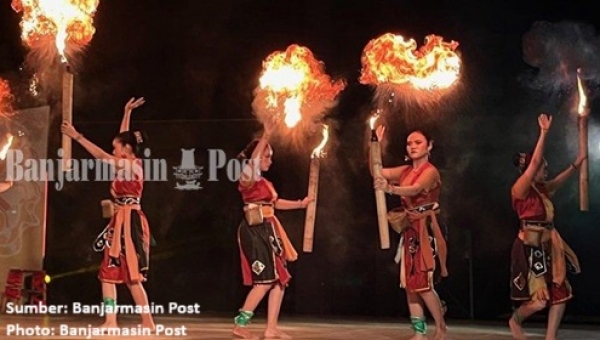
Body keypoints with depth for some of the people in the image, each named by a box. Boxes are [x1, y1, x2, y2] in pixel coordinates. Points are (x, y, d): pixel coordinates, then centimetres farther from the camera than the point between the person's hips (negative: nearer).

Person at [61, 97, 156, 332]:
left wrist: (77, 137, -19)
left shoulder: (133, 167, -12)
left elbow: (101, 156, -18)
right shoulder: (129, 165, 13)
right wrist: (127, 113, 31)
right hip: (121, 222, 10)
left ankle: (148, 322, -6)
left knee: (132, 275, -9)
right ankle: (111, 321, 2)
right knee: (109, 271, 4)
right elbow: (124, 138, 27)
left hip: (130, 222, -10)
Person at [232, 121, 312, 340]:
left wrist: (300, 204, 26)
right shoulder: (248, 178, -7)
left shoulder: (264, 182, 19)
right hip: (255, 231, -9)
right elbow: (253, 160, -29)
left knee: (280, 279, 5)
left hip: (267, 232, 9)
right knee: (265, 280, -13)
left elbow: (276, 203, 31)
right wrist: (266, 137, -36)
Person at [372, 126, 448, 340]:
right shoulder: (405, 171, 12)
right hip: (410, 230, 7)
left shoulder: (430, 171, -10)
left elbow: (415, 189, -29)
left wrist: (390, 188, -47)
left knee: (423, 282, -13)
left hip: (425, 230, -7)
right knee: (409, 282, 3)